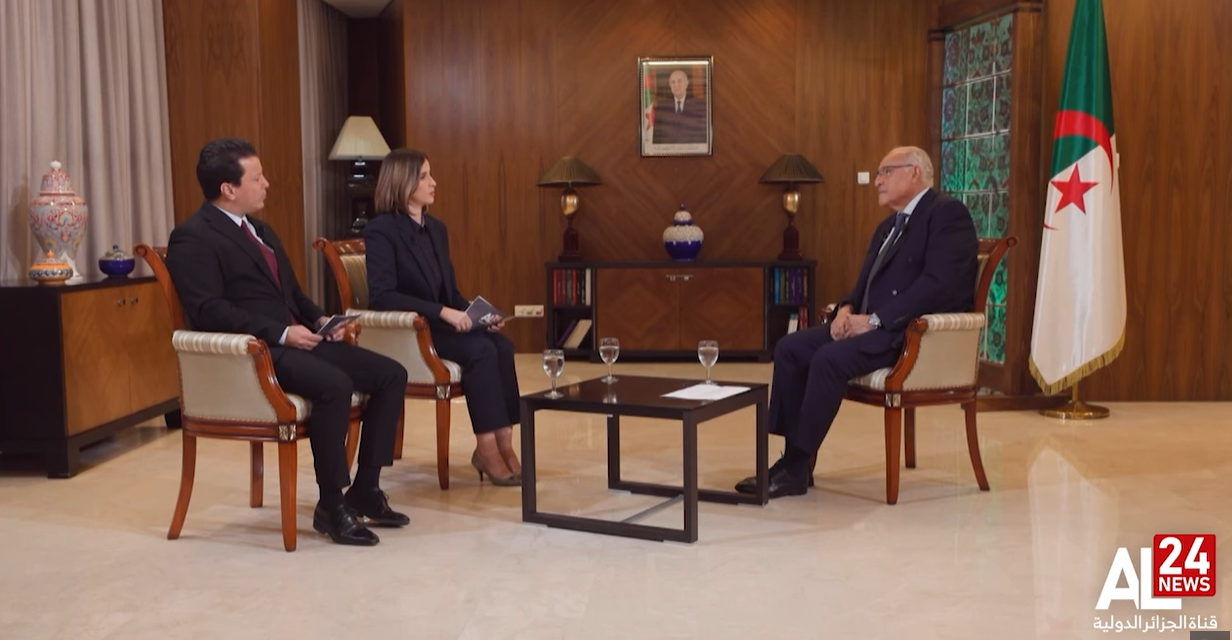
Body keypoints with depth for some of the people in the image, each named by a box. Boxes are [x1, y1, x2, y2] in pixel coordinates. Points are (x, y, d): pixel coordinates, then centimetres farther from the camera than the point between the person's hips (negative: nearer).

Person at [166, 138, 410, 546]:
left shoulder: (261, 231, 22)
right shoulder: (192, 239, -7)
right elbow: (210, 312, -18)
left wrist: (320, 319, 4)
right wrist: (280, 333, -23)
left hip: (296, 339, 9)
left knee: (391, 374, -4)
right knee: (334, 385, -34)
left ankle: (365, 488, 3)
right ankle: (331, 505, -18)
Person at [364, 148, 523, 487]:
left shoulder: (436, 229, 14)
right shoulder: (380, 230, -9)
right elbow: (382, 297, -20)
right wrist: (443, 313, -26)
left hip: (441, 325, 7)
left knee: (502, 345, -22)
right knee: (481, 349, -29)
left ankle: (503, 443, -21)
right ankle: (487, 447, -21)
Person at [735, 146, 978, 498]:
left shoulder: (948, 213, -7)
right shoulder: (888, 227, 22)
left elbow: (939, 283, -20)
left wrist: (875, 319, -21)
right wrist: (847, 309, -3)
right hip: (877, 326, 9)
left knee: (829, 358, -29)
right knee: (790, 348, -8)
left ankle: (796, 467, -19)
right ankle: (793, 457, -8)